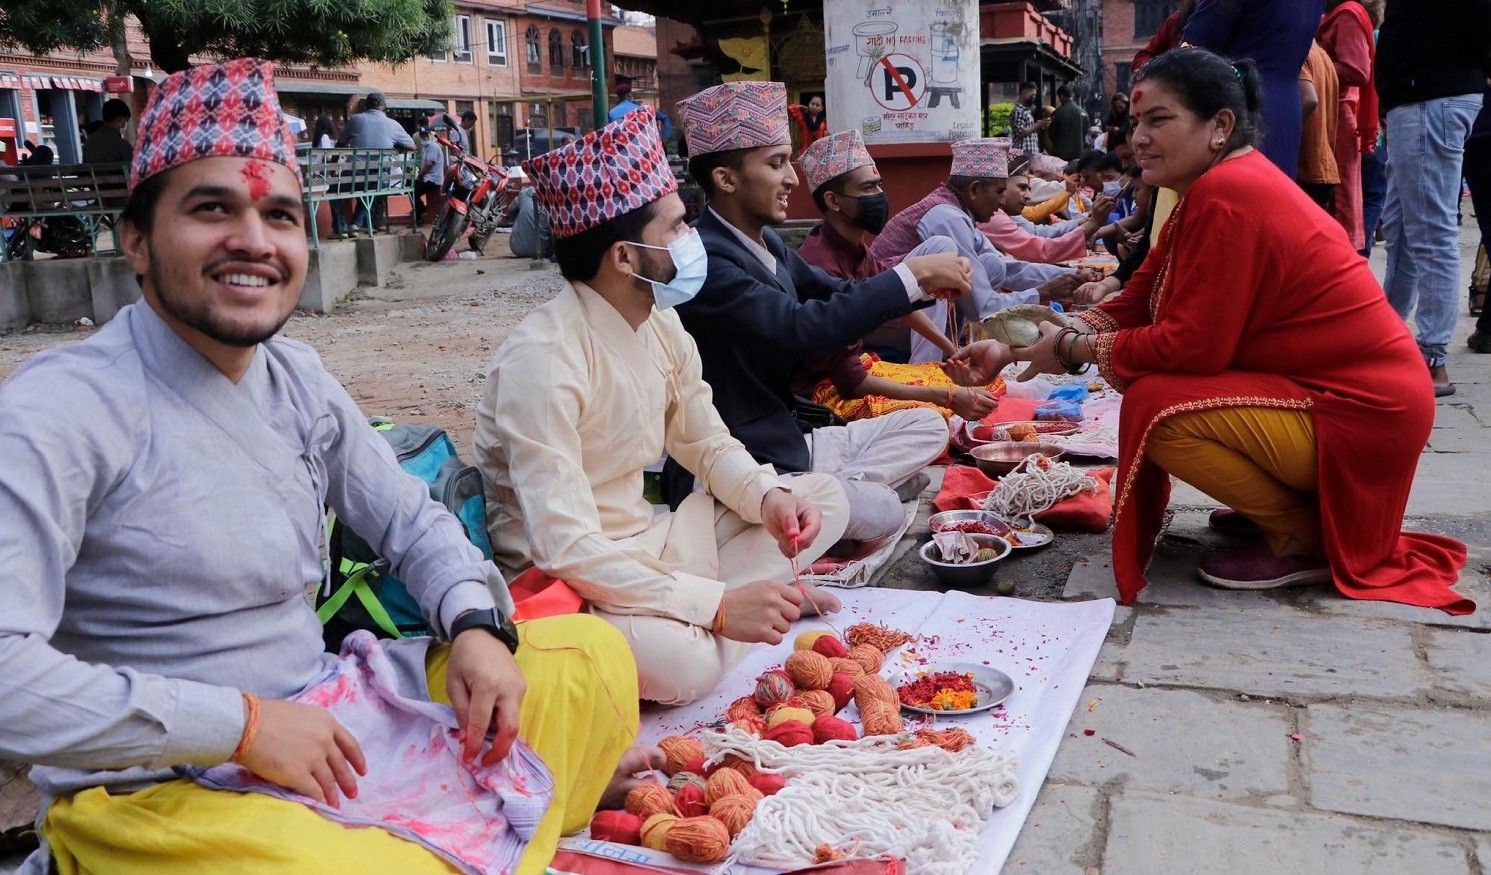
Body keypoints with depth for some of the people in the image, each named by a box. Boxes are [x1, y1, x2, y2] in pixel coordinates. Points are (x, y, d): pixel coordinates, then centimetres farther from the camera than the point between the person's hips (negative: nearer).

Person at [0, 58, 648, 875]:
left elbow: (412, 521, 14)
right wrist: (243, 723, -24)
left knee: (594, 653, 3)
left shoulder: (296, 376, 6)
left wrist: (478, 624, -5)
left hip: (323, 716, 8)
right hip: (161, 788, -7)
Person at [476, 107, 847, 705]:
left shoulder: (660, 324, 1)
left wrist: (769, 496, -9)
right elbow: (565, 547, -31)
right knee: (681, 660, -38)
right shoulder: (544, 358, -26)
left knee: (824, 498, 7)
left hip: (649, 547, 8)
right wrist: (718, 605, -33)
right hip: (568, 581, -8)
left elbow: (706, 444, 13)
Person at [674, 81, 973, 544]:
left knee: (926, 427, 10)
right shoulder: (704, 257, -22)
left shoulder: (767, 243, 7)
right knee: (879, 513, -28)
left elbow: (838, 294, 17)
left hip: (787, 442, 10)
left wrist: (928, 281, 1)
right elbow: (801, 327, -30)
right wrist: (912, 273, -23)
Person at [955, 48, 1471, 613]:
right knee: (1151, 376, 12)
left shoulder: (1226, 195, -21)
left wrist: (1074, 349, -11)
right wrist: (1016, 350, -1)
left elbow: (1192, 347, -23)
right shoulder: (1225, 184, 11)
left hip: (1359, 416, -10)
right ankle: (1290, 502, 17)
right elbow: (1135, 304, 7)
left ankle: (1308, 539, -4)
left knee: (1154, 407, -21)